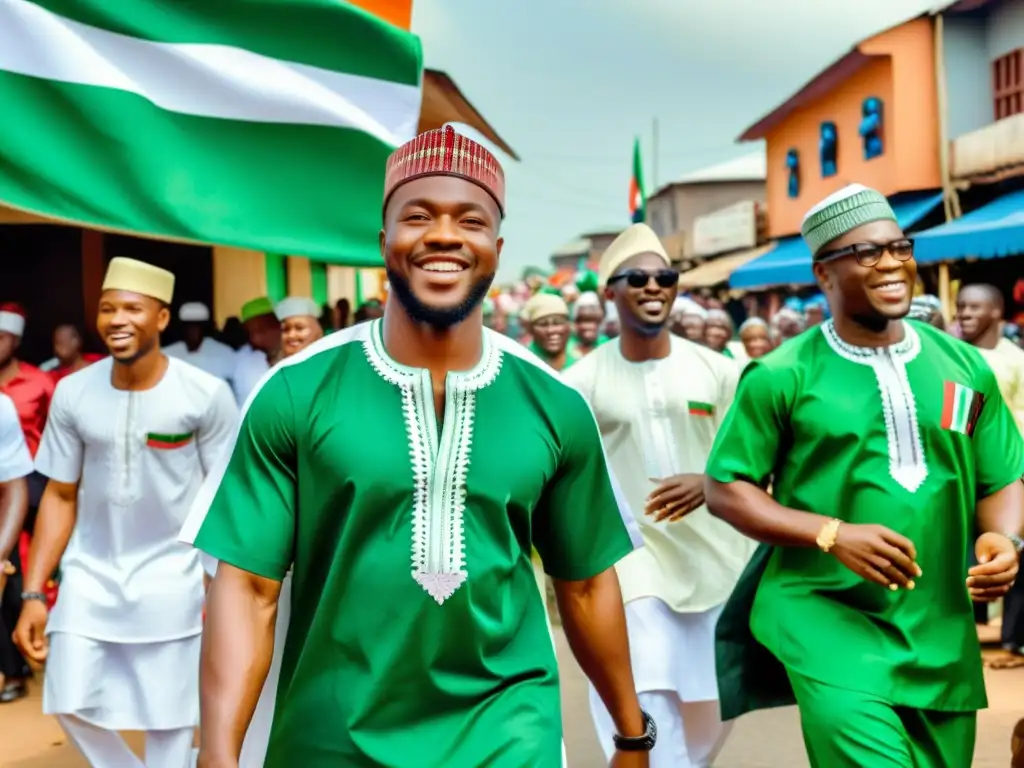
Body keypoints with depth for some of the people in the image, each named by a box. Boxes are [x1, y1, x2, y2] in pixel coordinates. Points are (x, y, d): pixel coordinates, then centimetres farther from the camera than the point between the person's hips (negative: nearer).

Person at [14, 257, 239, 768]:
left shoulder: (206, 395, -14)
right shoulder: (72, 394, -5)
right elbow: (60, 497, 3)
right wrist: (33, 594, -1)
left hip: (171, 578, -3)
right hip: (89, 574, 3)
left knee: (167, 715, 4)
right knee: (70, 704, 6)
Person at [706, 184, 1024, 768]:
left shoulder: (965, 367, 6)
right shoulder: (782, 376, -7)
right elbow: (726, 490, -5)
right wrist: (833, 534, -17)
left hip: (940, 630, 5)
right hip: (825, 615, -5)